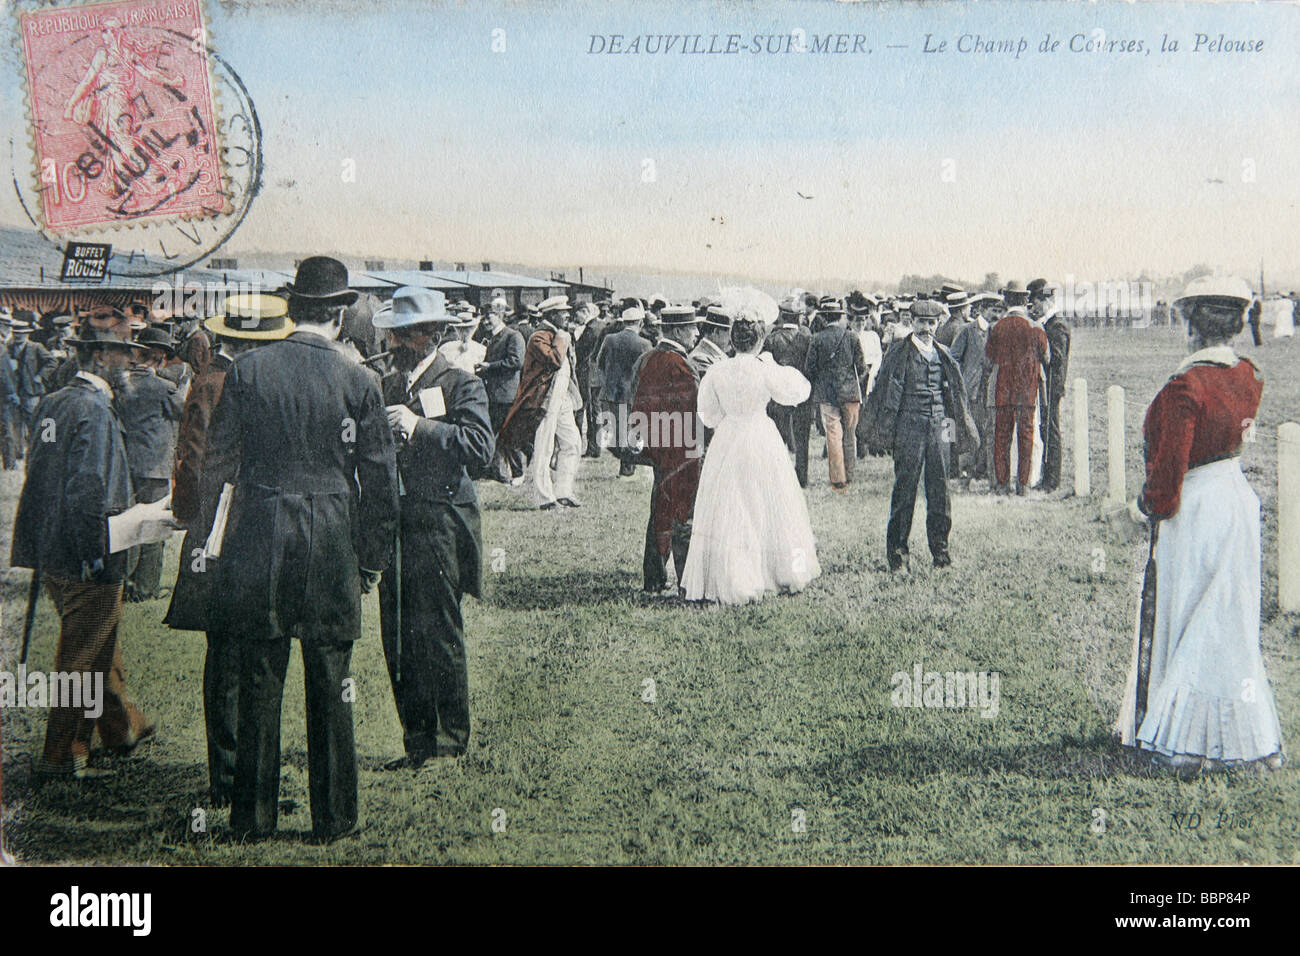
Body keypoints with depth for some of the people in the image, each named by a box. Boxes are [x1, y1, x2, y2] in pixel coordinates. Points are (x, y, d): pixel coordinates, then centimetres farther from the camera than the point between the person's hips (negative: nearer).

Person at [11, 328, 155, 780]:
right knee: (81, 657, 2)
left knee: (102, 644, 22)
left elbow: (39, 475, 17)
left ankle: (122, 728, 37)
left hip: (52, 552, 9)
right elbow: (88, 490, -24)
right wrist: (96, 556, -20)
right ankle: (61, 756, 10)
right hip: (86, 559, -9)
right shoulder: (95, 409, -18)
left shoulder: (52, 403, 10)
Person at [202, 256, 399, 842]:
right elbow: (380, 481, 0)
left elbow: (217, 463, 2)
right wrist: (372, 561, 9)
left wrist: (213, 522, 19)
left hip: (259, 537, 1)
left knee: (259, 682, 8)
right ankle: (332, 818, 14)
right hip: (332, 542, -1)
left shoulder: (247, 370, -1)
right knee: (330, 684, 7)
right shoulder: (358, 381, -3)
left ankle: (253, 817, 15)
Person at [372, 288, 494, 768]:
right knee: (399, 640, 6)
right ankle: (418, 744, 16)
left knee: (439, 636, -5)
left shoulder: (461, 384, -1)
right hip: (395, 524, 6)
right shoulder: (386, 386, 18)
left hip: (439, 525, -6)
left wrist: (420, 427, -19)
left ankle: (452, 744, 5)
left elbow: (481, 445, -15)